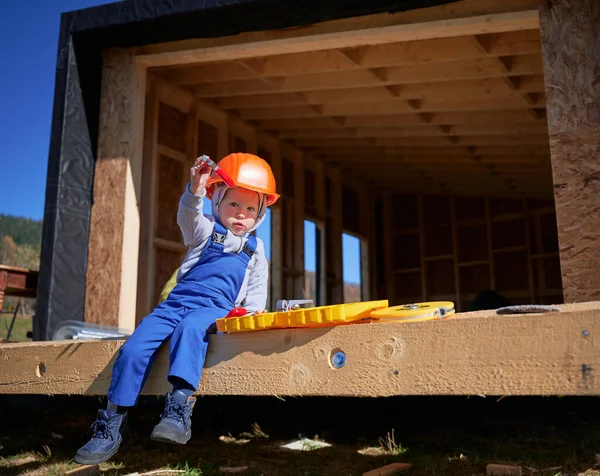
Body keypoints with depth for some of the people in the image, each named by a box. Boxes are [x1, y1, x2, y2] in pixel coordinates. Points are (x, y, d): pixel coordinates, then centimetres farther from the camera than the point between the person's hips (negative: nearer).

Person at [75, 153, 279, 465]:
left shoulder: (255, 248, 18)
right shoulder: (206, 230, 13)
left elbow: (257, 288, 18)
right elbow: (187, 217, -10)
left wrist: (251, 311, -4)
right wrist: (195, 191, -31)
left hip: (214, 308, -1)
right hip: (178, 300, 2)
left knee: (190, 327, -38)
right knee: (135, 346, -18)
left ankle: (180, 404, -50)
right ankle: (113, 421, -7)